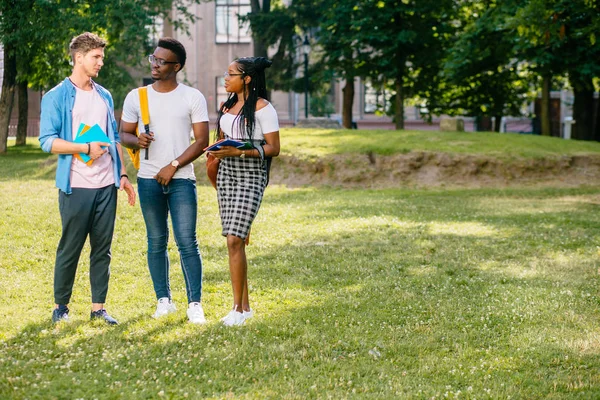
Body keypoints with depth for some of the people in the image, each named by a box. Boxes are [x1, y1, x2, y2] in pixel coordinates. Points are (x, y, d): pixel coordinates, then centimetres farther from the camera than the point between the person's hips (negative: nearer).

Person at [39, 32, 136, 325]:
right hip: (75, 187, -5)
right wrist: (85, 148, -18)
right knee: (70, 248, 2)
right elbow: (47, 141, -10)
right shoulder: (56, 97, -3)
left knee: (102, 248, 6)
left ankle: (98, 307, 13)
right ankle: (61, 305, 15)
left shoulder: (104, 96, 14)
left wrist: (122, 174, 11)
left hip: (107, 185, 5)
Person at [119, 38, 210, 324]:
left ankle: (195, 304, -4)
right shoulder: (136, 97, 7)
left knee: (187, 242, -8)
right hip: (148, 179, 3)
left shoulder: (192, 97, 0)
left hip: (181, 179, -3)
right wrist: (137, 140, -13)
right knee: (156, 242, 7)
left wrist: (173, 166, -11)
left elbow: (202, 140, -3)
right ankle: (164, 300, 15)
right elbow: (124, 134, 11)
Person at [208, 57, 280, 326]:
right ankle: (245, 305, 16)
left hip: (251, 176, -7)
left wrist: (239, 151, -21)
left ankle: (238, 309, -8)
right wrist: (217, 151, 5)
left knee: (234, 240, -15)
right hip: (226, 173, 7)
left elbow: (273, 149, -12)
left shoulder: (262, 108, -9)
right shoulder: (227, 106, 14)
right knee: (235, 240, 7)